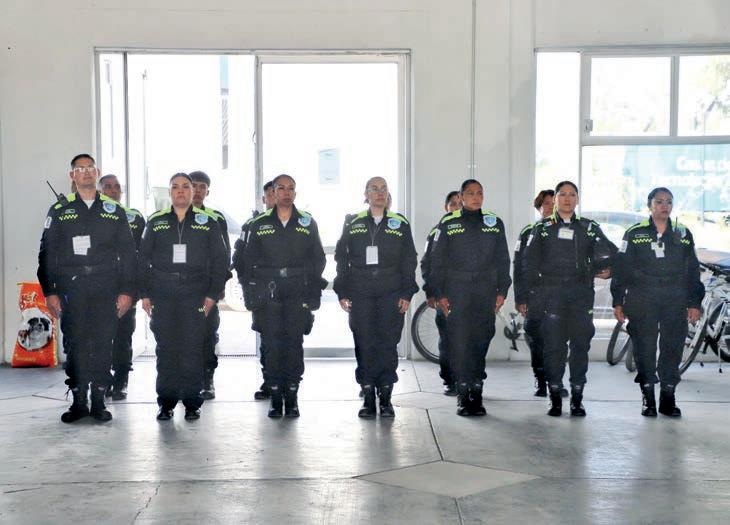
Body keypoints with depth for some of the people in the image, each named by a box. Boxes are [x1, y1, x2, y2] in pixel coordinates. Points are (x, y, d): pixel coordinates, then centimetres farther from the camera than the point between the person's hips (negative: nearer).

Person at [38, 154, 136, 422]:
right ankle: (78, 402, 9)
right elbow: (47, 253, 6)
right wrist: (49, 292, -2)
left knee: (103, 345, 1)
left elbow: (127, 254, 9)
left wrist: (126, 291, 1)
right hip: (71, 289, 0)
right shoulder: (59, 211, 9)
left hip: (106, 289, 1)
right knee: (75, 345, 0)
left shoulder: (114, 210, 11)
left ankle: (98, 402, 9)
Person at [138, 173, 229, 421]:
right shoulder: (156, 222, 10)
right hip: (162, 296, 1)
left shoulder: (207, 223, 7)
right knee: (165, 349, 2)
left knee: (193, 350, -3)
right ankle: (166, 403, 10)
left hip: (195, 296, -1)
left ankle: (192, 403, 5)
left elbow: (220, 260, 6)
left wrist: (212, 294, -1)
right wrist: (144, 293, 3)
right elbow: (143, 259, 11)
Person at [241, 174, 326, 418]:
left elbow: (318, 258, 10)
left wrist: (314, 290, 2)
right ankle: (275, 398, 7)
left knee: (294, 345, 0)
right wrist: (250, 292, 2)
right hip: (268, 295, 0)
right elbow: (249, 260, 9)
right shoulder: (259, 224, 8)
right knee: (272, 345, -1)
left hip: (298, 295, 0)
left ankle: (292, 397, 7)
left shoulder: (308, 223, 9)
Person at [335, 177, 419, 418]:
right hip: (360, 295, 0)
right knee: (364, 344, -1)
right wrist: (342, 292, 3)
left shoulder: (400, 224, 10)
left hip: (391, 295, 0)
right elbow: (341, 258, 10)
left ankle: (385, 398, 6)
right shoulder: (353, 224, 10)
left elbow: (409, 261, 8)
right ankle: (368, 398, 7)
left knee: (388, 344, -3)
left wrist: (407, 293, 0)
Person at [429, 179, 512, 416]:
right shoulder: (448, 224, 5)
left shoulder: (495, 223, 10)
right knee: (459, 342, -5)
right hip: (456, 293, -1)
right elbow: (437, 261, 4)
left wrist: (502, 291, 5)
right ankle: (463, 395, 2)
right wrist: (439, 294, -2)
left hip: (486, 293, 2)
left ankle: (476, 393, 8)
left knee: (481, 342, 0)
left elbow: (503, 260, 12)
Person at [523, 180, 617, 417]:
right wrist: (538, 287, -1)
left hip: (581, 293, 1)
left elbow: (609, 251, 8)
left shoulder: (589, 228, 14)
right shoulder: (542, 228, 10)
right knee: (553, 345, -3)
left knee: (581, 345, 1)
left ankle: (577, 399, 9)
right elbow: (529, 262, 6)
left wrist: (606, 269, -9)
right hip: (552, 293, -1)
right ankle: (555, 399, 5)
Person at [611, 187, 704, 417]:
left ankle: (668, 398, 11)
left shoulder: (683, 234, 11)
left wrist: (695, 303, 8)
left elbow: (693, 271, 13)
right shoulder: (635, 234, 4)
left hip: (675, 302, 2)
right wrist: (618, 302, -1)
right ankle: (648, 398, 10)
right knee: (644, 349, 0)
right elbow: (621, 268, 3)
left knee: (673, 349, 1)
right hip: (642, 301, -2)